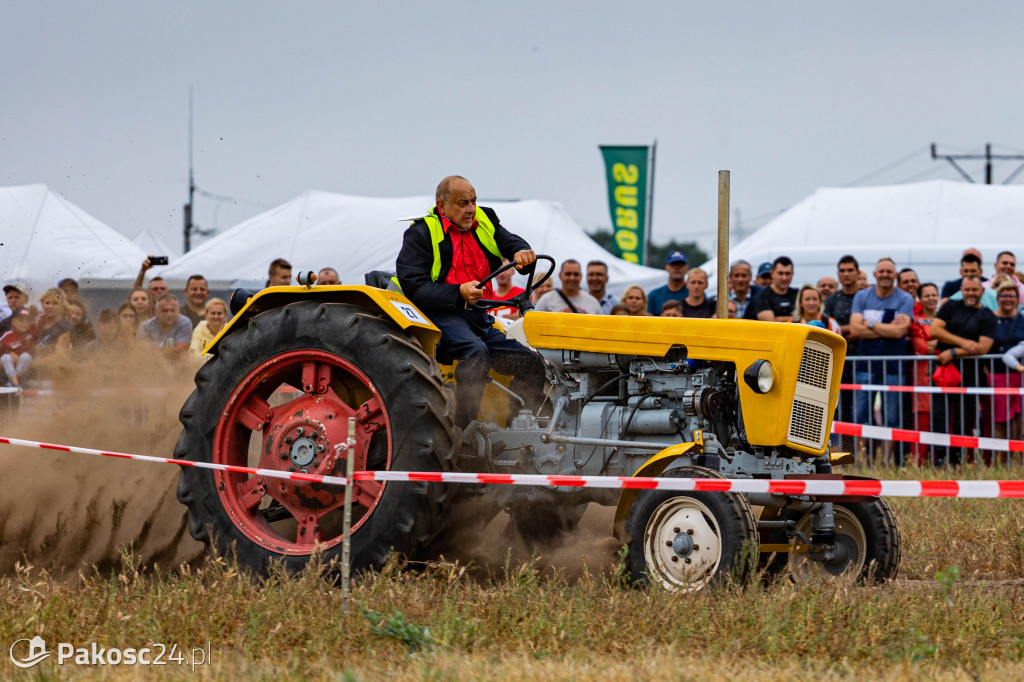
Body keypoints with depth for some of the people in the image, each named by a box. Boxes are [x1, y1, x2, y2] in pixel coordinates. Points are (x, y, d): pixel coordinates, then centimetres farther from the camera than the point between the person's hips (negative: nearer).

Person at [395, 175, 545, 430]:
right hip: (439, 315, -7)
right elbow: (414, 287, -14)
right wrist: (458, 294, -29)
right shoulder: (421, 233, -5)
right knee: (475, 351, -36)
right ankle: (460, 433, -38)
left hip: (479, 316, 7)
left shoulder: (484, 222, 14)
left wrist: (521, 253, -18)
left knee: (531, 364, -4)